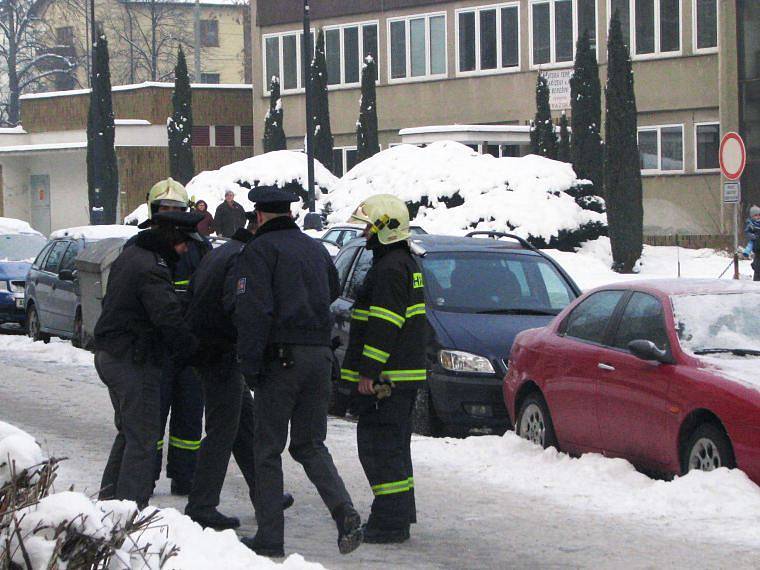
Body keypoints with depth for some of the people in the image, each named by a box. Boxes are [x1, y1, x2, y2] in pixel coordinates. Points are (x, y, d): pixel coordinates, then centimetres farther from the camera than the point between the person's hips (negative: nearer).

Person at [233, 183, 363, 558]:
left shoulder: (259, 250, -7)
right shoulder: (316, 249, 16)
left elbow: (254, 311, -15)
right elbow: (333, 295, 23)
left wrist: (249, 365, -12)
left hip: (281, 358, -6)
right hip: (320, 356, 6)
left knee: (268, 449, 4)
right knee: (310, 445, 14)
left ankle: (269, 537, 4)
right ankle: (344, 513, -7)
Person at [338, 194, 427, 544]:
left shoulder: (390, 268, -16)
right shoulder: (404, 263, 18)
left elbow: (384, 326, -23)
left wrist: (368, 371, -22)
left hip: (386, 376, -11)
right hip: (404, 373, 11)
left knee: (379, 446, -9)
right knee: (394, 444, 18)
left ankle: (391, 522, -9)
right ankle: (399, 514, 25)